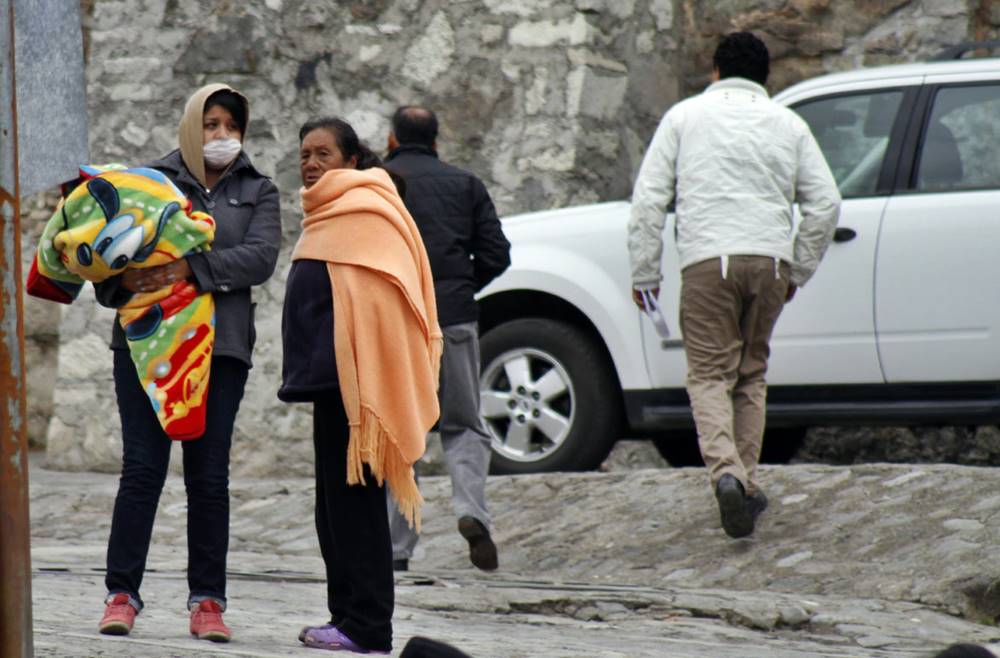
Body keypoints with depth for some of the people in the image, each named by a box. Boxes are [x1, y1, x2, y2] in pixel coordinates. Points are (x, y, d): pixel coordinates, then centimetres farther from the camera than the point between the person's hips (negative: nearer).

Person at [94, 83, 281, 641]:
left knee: (210, 474, 3)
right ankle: (123, 595, -1)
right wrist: (122, 278, -20)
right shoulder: (153, 180, 9)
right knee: (142, 468, -5)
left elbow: (262, 257, -6)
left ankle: (208, 601, 7)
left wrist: (193, 270, -18)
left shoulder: (257, 192, 11)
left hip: (221, 346, 1)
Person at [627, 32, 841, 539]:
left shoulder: (685, 116, 9)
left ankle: (727, 474, -25)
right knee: (751, 374, 16)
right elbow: (824, 203, 11)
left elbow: (649, 198, 3)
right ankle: (747, 485, 13)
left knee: (709, 375, -3)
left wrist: (644, 271, 7)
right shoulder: (788, 123, 15)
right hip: (770, 259, 3)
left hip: (708, 260, -3)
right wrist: (798, 271, 19)